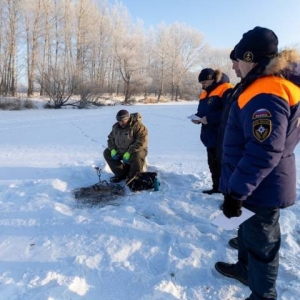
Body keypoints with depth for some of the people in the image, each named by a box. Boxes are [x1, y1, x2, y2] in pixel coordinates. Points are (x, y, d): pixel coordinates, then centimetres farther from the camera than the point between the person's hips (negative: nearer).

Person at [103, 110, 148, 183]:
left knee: (136, 157, -38)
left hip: (136, 151, -7)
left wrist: (129, 153, -33)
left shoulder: (138, 126, -20)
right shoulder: (116, 126, 3)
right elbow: (111, 138, 13)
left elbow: (141, 142, -28)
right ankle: (121, 174, 6)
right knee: (107, 153, 1)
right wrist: (113, 149, -7)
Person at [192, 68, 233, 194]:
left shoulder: (226, 90, -13)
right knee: (213, 163, 16)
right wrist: (198, 117, 2)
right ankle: (217, 187, 29)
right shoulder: (205, 93, 16)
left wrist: (209, 118, -23)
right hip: (210, 136, 9)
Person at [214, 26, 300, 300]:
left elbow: (263, 154, -31)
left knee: (261, 240, 8)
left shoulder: (266, 95, -25)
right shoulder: (262, 88, 8)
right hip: (260, 184, 10)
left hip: (264, 189, -10)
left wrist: (236, 191, -25)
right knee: (250, 229, 25)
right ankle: (245, 268, 47)